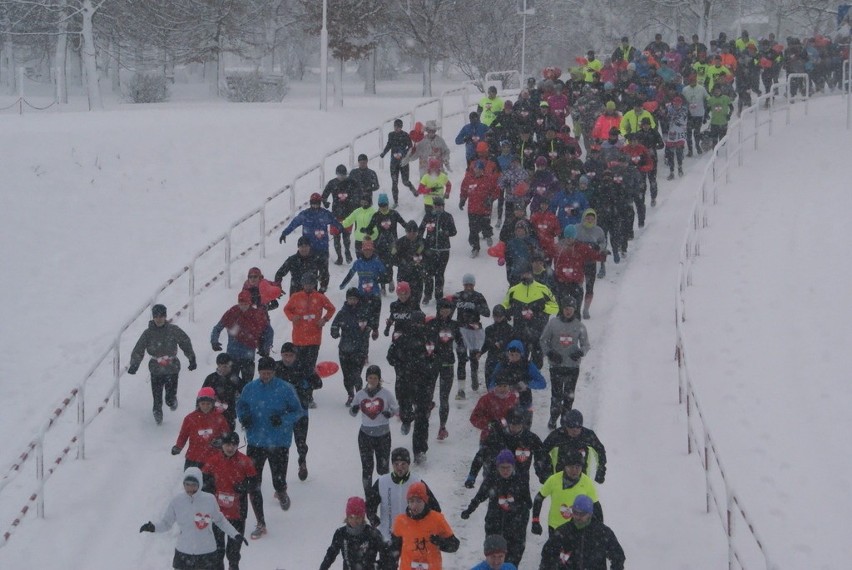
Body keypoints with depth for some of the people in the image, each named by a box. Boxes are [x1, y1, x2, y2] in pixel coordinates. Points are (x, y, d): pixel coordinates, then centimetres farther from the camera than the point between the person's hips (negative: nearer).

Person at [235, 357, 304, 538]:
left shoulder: (285, 389, -9)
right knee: (252, 485, -2)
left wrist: (283, 419, -22)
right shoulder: (250, 389, -1)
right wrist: (243, 417, -9)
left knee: (279, 483, 5)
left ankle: (281, 493, 47)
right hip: (255, 443, 2)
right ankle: (260, 524, 11)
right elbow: (241, 406, 13)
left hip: (279, 443, -2)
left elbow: (298, 412, -4)